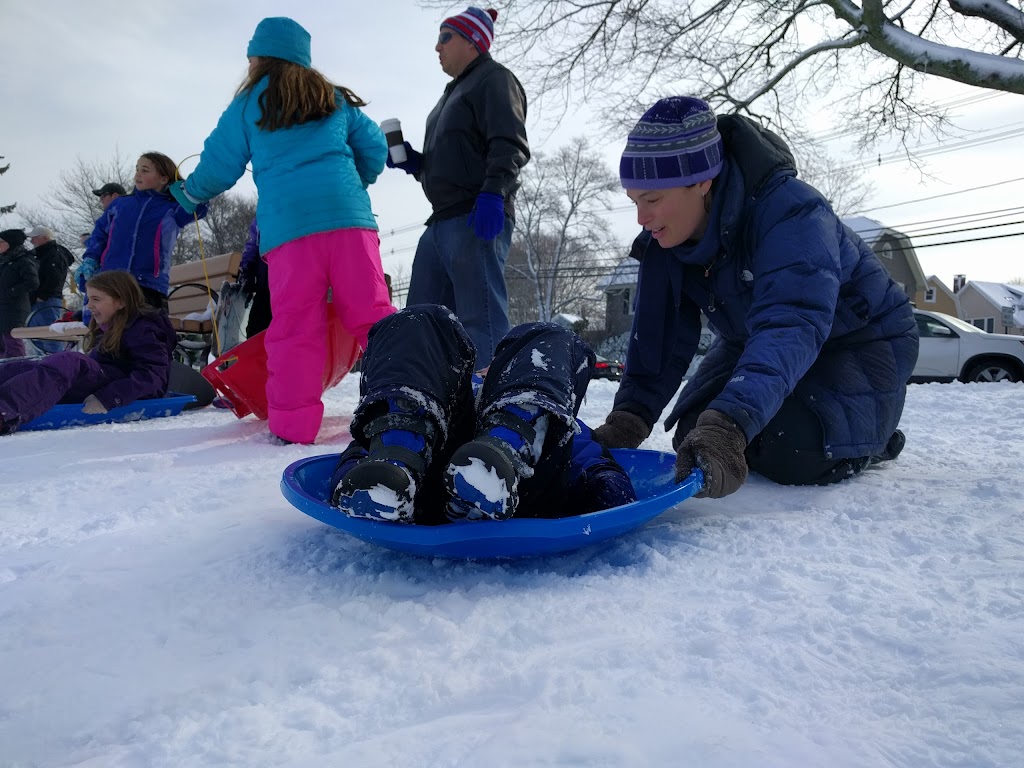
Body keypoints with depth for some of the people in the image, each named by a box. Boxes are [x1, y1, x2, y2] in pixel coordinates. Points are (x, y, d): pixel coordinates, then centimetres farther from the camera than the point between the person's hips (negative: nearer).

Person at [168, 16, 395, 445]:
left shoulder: (248, 105, 15)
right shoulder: (335, 99, 21)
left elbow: (219, 165, 18)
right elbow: (374, 147, 18)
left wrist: (189, 193, 37)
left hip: (288, 224, -2)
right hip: (348, 216, 2)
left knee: (295, 326, -2)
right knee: (371, 313, -1)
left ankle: (293, 425, -2)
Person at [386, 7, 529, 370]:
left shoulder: (494, 79, 2)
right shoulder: (456, 91, 30)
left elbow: (510, 145, -13)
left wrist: (492, 192, -27)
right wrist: (413, 162, 16)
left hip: (478, 220, -10)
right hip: (442, 222, 10)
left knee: (481, 319, -15)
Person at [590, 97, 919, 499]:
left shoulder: (791, 213, -36)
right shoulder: (665, 237, -15)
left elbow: (790, 327, -50)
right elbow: (659, 335, -15)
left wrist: (729, 425, -64)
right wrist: (628, 419, -28)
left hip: (859, 339, -6)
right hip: (752, 340, 7)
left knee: (792, 455, -27)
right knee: (694, 436, -6)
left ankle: (871, 433, 8)